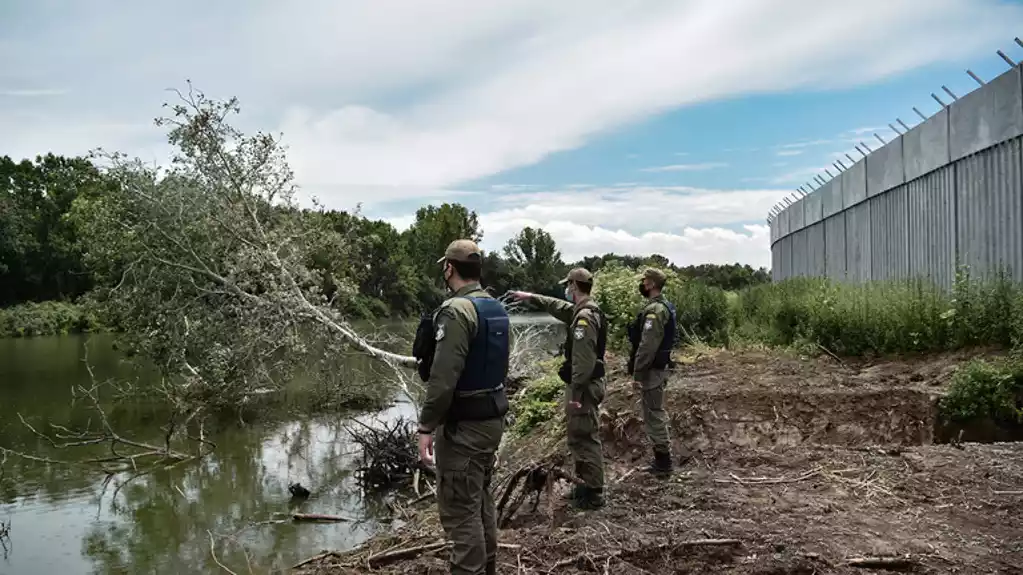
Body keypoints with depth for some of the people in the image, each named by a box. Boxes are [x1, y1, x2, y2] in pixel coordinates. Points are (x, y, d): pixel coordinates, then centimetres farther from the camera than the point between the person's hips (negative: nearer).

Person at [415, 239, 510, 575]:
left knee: (460, 509, -2)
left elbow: (443, 377, -24)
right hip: (493, 417, 9)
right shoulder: (496, 308, 8)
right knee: (480, 499, 21)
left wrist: (427, 426, -18)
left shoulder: (456, 310, -19)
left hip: (463, 424, -9)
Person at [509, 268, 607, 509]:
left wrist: (576, 393, -25)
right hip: (586, 384, 10)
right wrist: (532, 297, 35)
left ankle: (593, 494, 3)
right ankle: (588, 484, 27)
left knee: (584, 439, -4)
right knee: (581, 437, 18)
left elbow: (583, 360, -26)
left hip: (584, 387, -10)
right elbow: (559, 307, 30)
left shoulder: (585, 317, -21)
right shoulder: (584, 310, 11)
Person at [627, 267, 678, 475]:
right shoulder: (665, 306, 12)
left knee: (654, 415, -2)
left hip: (652, 370, -10)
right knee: (656, 413, 18)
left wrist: (637, 373, -20)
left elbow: (647, 346, -25)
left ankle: (663, 461, 6)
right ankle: (662, 458, 27)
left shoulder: (654, 310, -21)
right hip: (661, 366, 10)